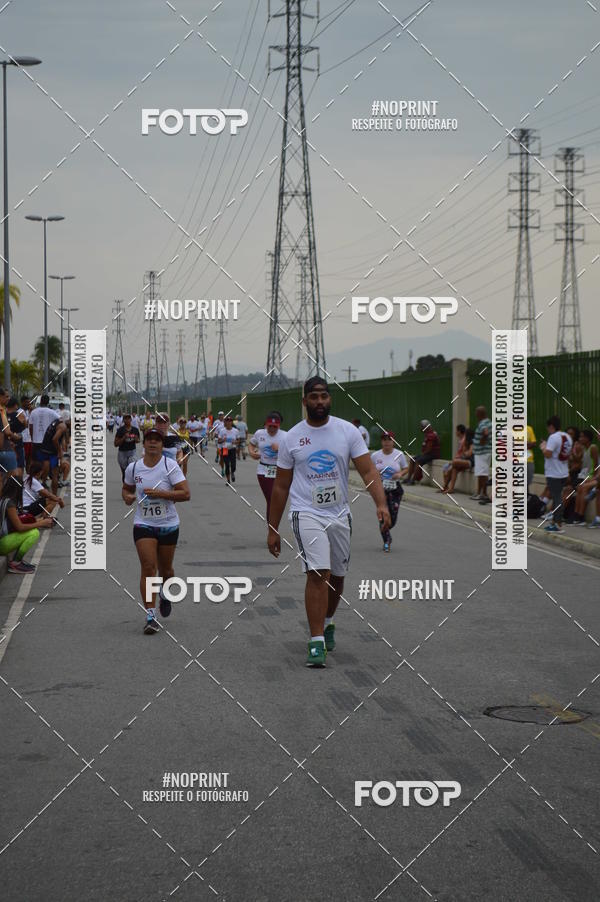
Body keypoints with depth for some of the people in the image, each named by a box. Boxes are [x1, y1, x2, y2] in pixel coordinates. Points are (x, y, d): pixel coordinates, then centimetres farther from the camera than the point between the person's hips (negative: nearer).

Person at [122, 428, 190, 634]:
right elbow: (126, 488, 21)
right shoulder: (133, 468, 2)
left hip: (168, 525, -1)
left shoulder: (170, 466, -9)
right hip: (143, 524, 1)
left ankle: (164, 594, 47)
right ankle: (150, 616, -12)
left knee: (165, 569, 12)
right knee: (148, 567, -13)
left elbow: (185, 494, -14)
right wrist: (127, 497, -3)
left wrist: (159, 493, -22)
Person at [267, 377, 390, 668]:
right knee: (318, 574, -19)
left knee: (337, 576, 15)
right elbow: (280, 487, 6)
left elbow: (368, 471, -6)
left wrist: (381, 504, -23)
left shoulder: (347, 431, 0)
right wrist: (272, 530, 7)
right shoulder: (291, 438, 0)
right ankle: (316, 643, -17)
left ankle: (327, 623, 43)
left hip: (339, 513, 3)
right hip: (307, 513, -3)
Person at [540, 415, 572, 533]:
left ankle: (558, 524, -4)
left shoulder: (553, 437, -17)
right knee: (557, 497, 17)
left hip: (554, 474, -9)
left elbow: (547, 454, -25)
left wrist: (543, 447, -4)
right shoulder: (568, 437, 11)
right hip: (564, 473, 9)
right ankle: (555, 521, 24)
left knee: (556, 498, -5)